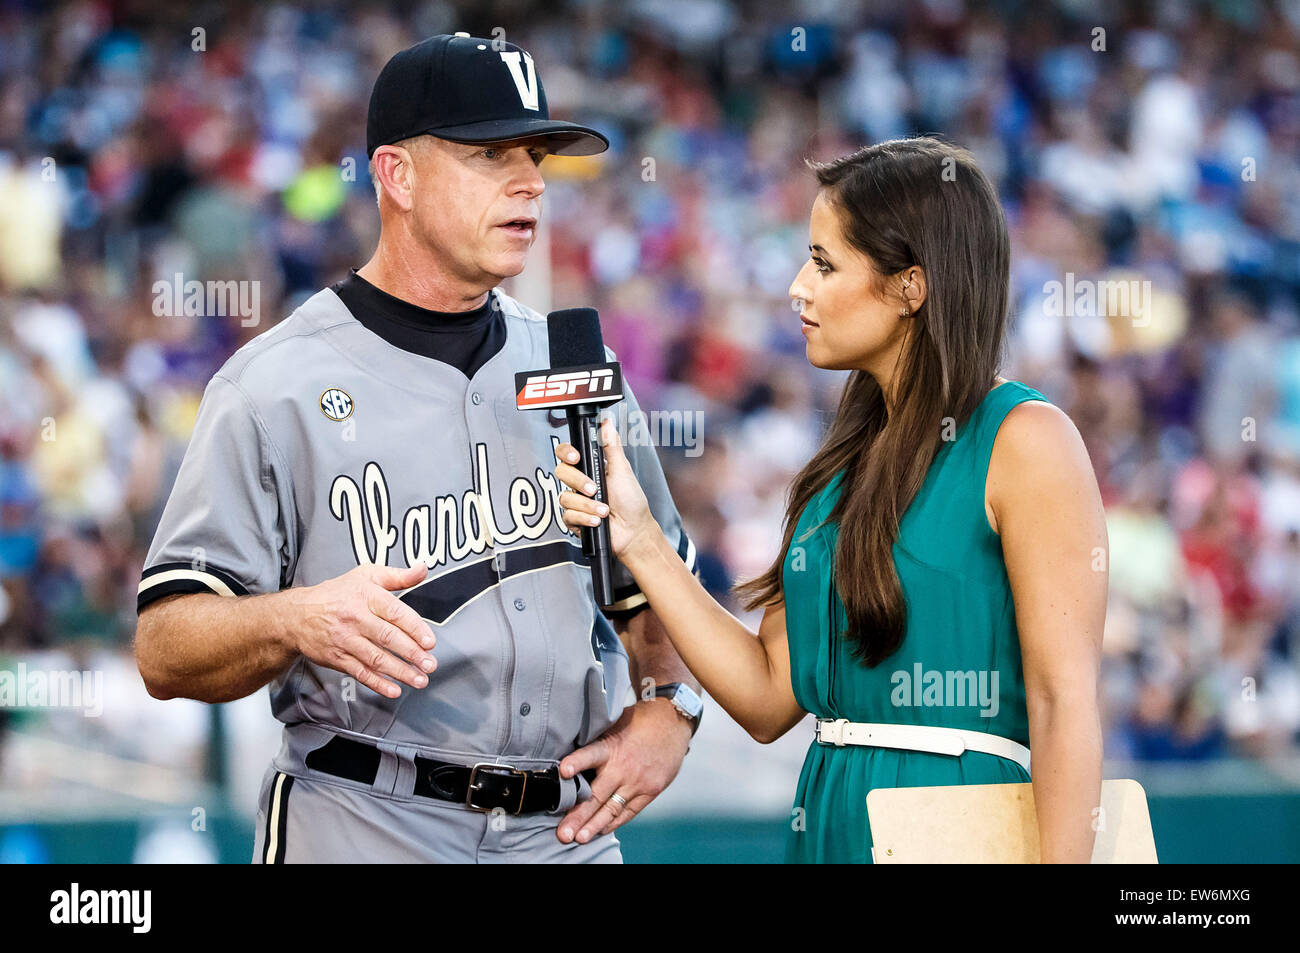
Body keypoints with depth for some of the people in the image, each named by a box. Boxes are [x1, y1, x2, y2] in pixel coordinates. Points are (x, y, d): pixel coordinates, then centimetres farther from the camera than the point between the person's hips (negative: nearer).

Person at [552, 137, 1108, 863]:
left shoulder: (1023, 440, -9)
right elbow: (770, 698, 8)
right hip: (828, 825, 7)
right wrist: (637, 540, 4)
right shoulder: (848, 459, 13)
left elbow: (1066, 699, -15)